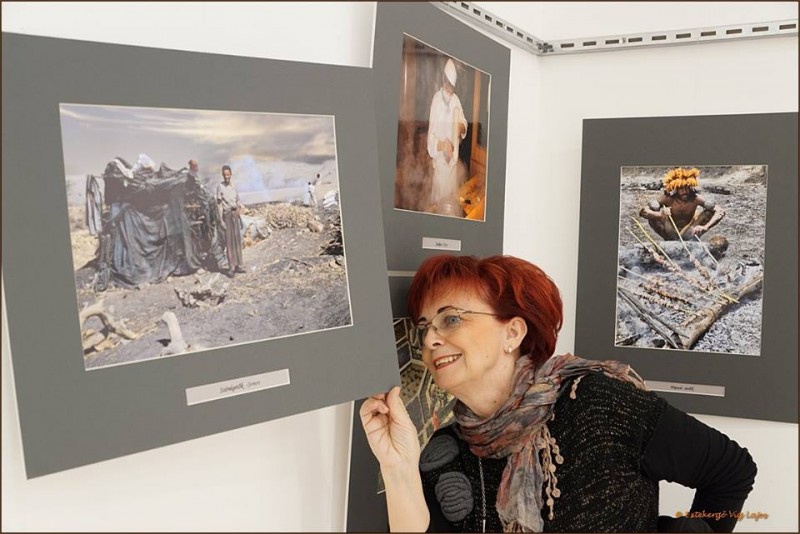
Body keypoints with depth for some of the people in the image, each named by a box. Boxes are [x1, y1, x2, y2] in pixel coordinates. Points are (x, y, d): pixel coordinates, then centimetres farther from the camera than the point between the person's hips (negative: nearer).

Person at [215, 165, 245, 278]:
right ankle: (231, 267, -4)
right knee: (229, 241, -5)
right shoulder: (220, 187, -5)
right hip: (227, 215, -6)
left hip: (235, 215, 6)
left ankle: (239, 265, 14)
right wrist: (221, 221, -14)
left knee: (237, 240, 8)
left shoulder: (233, 187, 12)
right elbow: (219, 205, -9)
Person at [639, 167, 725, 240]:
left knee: (711, 212, -20)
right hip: (672, 232, 0)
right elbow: (643, 211, -30)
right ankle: (669, 240, -7)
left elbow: (720, 211, -26)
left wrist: (705, 227, -42)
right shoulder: (668, 199, -23)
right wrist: (661, 215, -50)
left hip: (688, 233, 1)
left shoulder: (695, 199, -22)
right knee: (652, 217, -28)